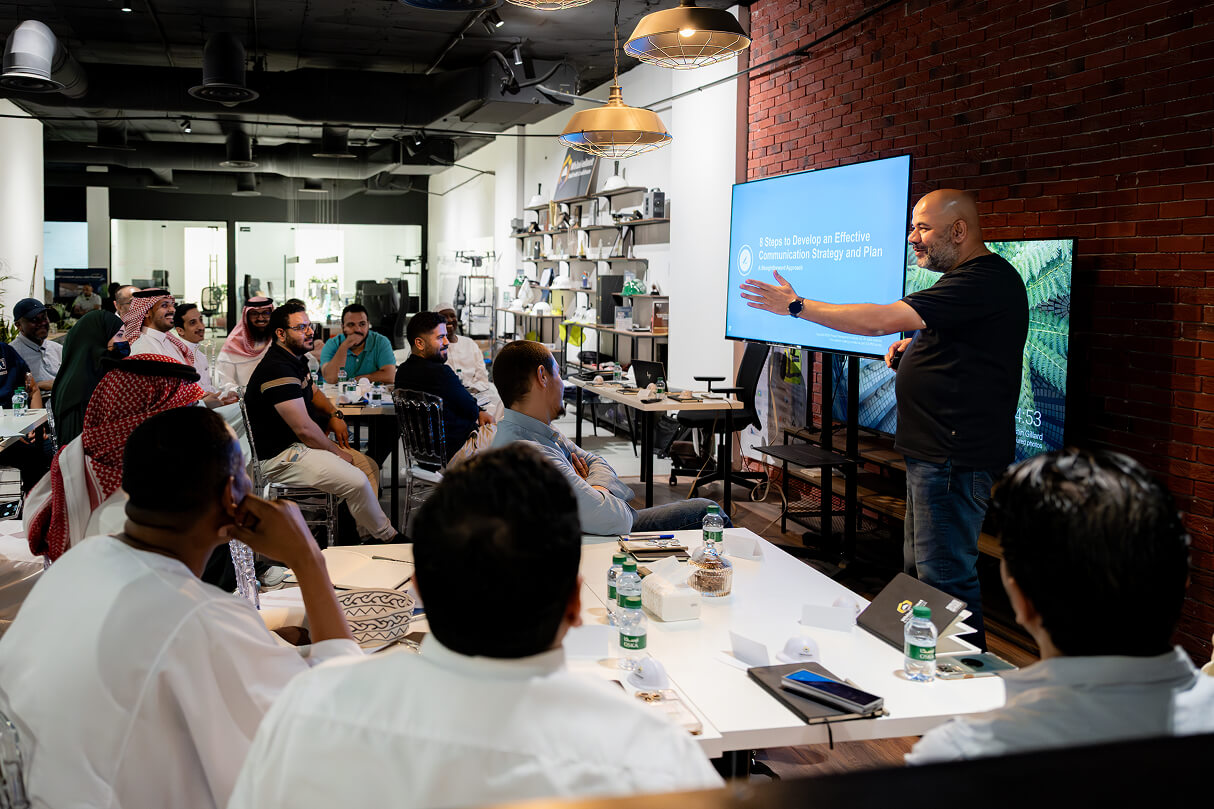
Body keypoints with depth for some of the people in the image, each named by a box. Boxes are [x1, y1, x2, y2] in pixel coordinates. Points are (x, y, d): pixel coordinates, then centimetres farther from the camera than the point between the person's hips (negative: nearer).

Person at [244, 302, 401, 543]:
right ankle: (387, 538, -5)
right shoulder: (278, 370, -24)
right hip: (282, 456, -11)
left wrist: (334, 414, 10)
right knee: (356, 481, -24)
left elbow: (313, 392, 30)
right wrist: (337, 452, -10)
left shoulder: (295, 358, 10)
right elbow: (304, 429, -24)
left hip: (302, 444, 11)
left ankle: (368, 535, 8)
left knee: (369, 467, 7)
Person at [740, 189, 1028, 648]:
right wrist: (914, 348, 12)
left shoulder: (986, 280, -17)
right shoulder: (966, 278, 18)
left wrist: (798, 306, -16)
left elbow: (884, 320, -24)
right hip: (934, 451, 11)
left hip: (954, 458, -11)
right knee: (919, 571, 17)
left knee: (944, 577, -7)